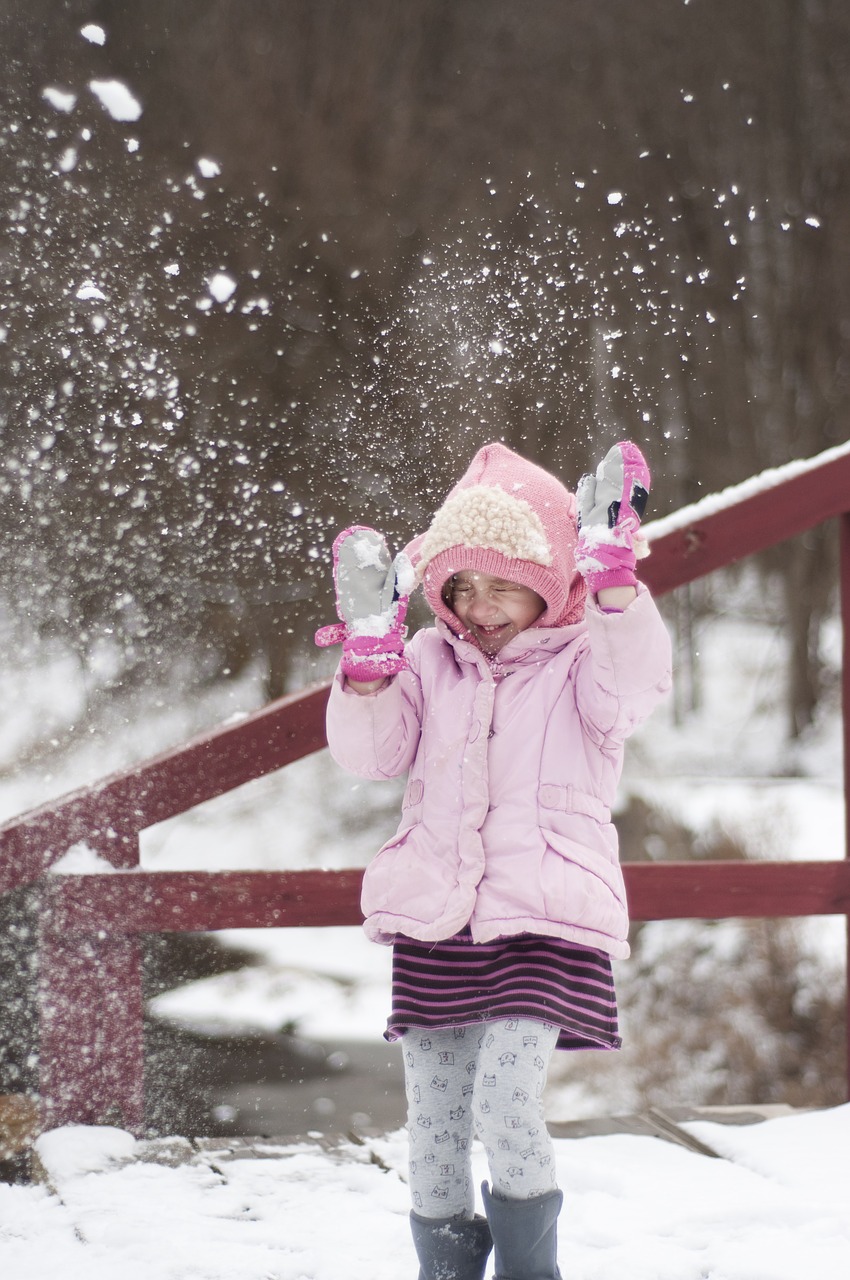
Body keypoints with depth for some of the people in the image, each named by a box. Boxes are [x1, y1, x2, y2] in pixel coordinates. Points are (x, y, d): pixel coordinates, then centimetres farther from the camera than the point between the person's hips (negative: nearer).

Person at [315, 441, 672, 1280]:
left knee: (506, 1108, -20)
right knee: (434, 1133, 6)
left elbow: (635, 681, -20)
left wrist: (612, 573, -33)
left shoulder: (581, 661, 3)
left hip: (545, 921, -4)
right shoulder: (430, 663, 13)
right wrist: (369, 643, -12)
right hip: (434, 925, 4)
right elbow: (368, 751, 2)